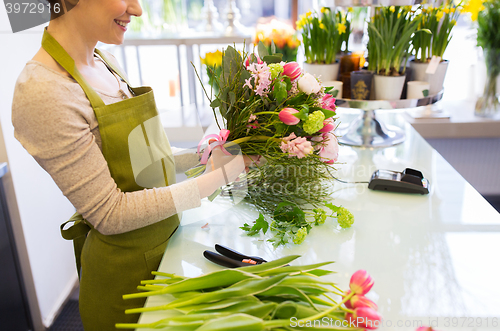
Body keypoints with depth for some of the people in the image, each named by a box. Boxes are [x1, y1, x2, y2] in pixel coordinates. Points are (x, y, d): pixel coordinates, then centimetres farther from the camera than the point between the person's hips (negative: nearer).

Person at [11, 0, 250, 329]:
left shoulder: (105, 62, 1)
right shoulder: (43, 89, -24)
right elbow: (110, 214, -23)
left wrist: (206, 158, -4)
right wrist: (216, 177, -25)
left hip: (165, 237, 8)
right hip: (124, 269, -7)